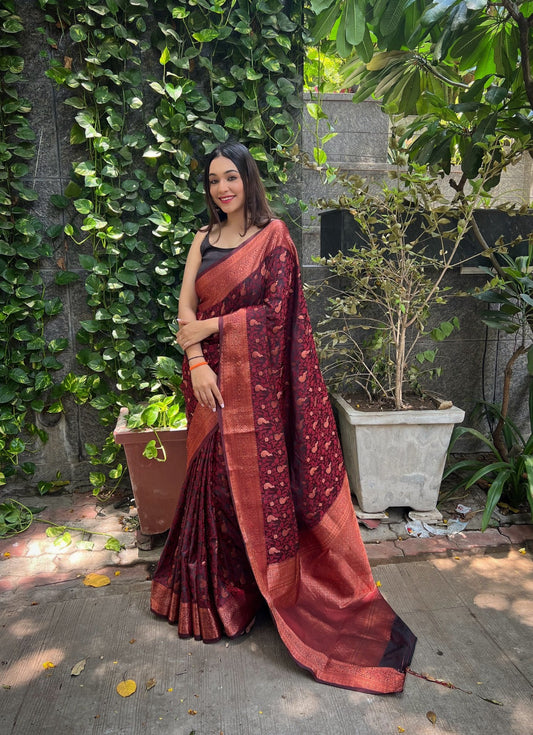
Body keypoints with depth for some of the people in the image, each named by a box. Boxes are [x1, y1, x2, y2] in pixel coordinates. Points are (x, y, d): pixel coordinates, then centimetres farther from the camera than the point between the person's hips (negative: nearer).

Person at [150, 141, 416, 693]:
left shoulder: (272, 235, -1)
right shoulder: (204, 239, 12)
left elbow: (276, 309, -10)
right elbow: (186, 306, 3)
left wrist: (208, 326, -10)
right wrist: (197, 364, -12)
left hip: (255, 379, -4)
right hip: (211, 376, 4)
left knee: (257, 477, 3)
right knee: (214, 478, 10)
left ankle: (270, 584, 24)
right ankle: (213, 590, 30)